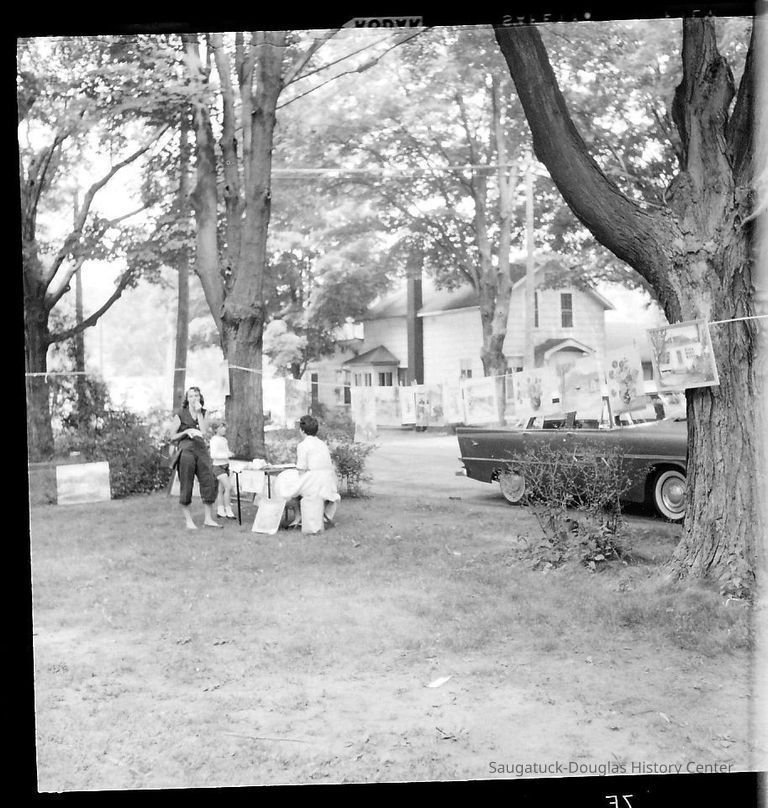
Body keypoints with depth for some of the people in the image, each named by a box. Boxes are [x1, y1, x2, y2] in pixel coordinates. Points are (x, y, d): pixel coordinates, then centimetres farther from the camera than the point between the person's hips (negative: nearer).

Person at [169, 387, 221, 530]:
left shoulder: (202, 414, 16)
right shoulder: (180, 414, 7)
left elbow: (204, 433, -1)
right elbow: (172, 437, 6)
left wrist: (199, 413, 0)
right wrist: (186, 432, -10)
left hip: (201, 449, 3)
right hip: (186, 449, -3)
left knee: (209, 482, -6)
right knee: (186, 486, -3)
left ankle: (208, 519, -1)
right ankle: (188, 520, 4)